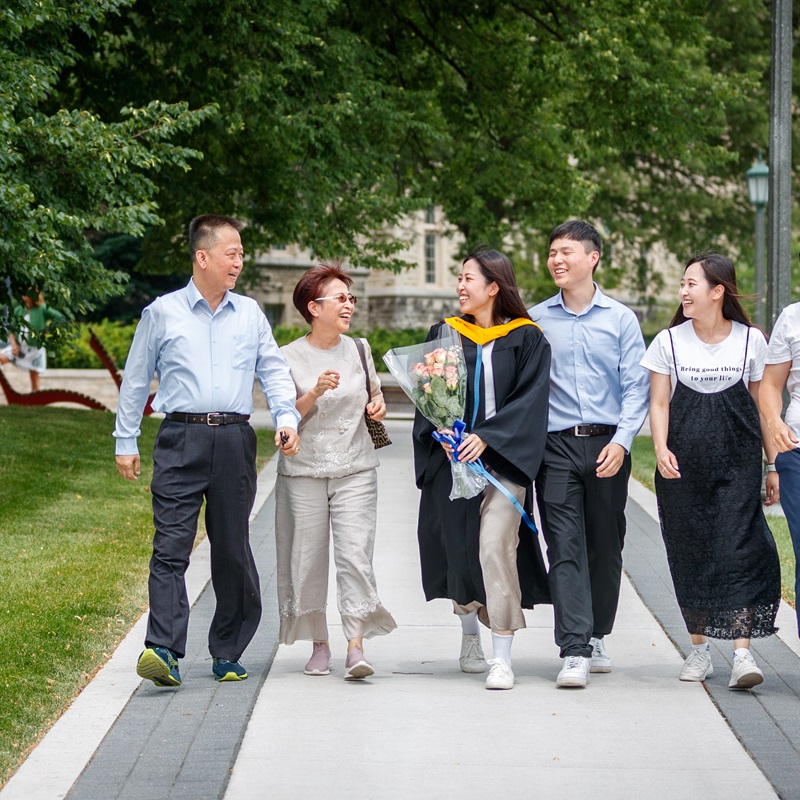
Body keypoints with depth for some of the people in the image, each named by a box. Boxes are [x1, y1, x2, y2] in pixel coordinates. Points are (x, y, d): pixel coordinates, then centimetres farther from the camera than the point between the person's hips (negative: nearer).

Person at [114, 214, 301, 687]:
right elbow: (136, 380, 12)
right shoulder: (162, 314, 7)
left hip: (234, 440, 3)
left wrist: (287, 417, -3)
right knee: (171, 546, -13)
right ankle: (164, 651, -21)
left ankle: (228, 653, 15)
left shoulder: (250, 314, 14)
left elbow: (274, 370, 14)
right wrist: (126, 441, 11)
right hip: (181, 439, -3)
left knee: (233, 549, 5)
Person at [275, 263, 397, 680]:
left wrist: (378, 406, 1)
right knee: (308, 557, 2)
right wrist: (315, 393, -21)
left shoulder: (358, 350, 9)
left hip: (355, 469, 2)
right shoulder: (290, 357, -2)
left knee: (355, 554, -11)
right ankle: (319, 645, 14)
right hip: (304, 471, -1)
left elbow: (374, 395, 23)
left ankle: (356, 647, -14)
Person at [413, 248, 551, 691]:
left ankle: (502, 657, -14)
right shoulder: (445, 333, 11)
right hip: (451, 456, 4)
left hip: (502, 457, -4)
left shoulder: (526, 339, 0)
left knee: (496, 546, -15)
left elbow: (529, 399, -7)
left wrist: (486, 437, -17)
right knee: (459, 546, 10)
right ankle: (470, 634, 34)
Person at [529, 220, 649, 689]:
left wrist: (621, 441, -11)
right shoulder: (535, 321, 8)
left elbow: (636, 387, 2)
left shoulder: (621, 319, 6)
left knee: (606, 545, 7)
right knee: (565, 547, -9)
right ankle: (574, 652, -14)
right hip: (556, 444, 0)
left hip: (608, 445, 1)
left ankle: (597, 637, 24)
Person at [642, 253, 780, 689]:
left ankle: (742, 651, -17)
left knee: (739, 548, -13)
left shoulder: (750, 340, 4)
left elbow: (762, 405, 10)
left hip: (737, 461, -1)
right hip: (683, 464, 1)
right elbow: (659, 403, 5)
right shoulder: (669, 342, 5)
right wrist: (661, 449, -13)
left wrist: (774, 463, 9)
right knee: (689, 554, 4)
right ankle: (699, 648, 18)